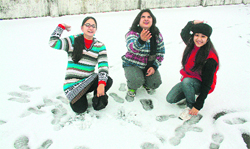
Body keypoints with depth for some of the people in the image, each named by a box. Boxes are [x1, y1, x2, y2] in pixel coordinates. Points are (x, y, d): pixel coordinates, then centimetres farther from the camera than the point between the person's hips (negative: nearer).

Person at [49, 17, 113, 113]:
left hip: (88, 81, 2)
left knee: (108, 81, -28)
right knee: (80, 109, -21)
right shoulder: (73, 40, -1)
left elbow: (103, 66, -11)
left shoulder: (100, 46, 2)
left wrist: (101, 83, -27)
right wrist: (61, 27, -9)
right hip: (72, 84, -1)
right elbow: (53, 43, -15)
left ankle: (98, 95, 3)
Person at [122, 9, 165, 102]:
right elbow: (131, 47, -41)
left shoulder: (157, 35, -5)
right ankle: (132, 89, 8)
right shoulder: (132, 33, -19)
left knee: (156, 83, -14)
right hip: (132, 64, -4)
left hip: (149, 65, 4)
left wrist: (154, 66, -10)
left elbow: (161, 52, 3)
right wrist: (141, 41, -63)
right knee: (137, 81, -30)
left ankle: (146, 84, 24)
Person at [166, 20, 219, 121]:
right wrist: (192, 24, -5)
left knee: (187, 81, -38)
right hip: (187, 79, 6)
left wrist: (198, 106, -24)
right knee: (170, 99, -8)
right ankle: (191, 93, 16)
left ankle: (190, 106, -13)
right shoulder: (192, 45, -8)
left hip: (200, 85, -6)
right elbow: (184, 34, 16)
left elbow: (207, 84, -24)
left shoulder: (210, 58, -26)